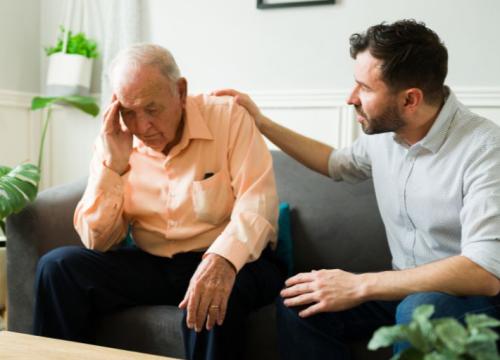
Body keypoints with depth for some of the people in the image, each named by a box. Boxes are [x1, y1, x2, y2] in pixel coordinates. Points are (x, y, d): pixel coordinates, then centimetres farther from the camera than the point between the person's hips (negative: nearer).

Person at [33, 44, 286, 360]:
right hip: (150, 265, 4)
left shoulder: (228, 117, -9)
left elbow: (258, 200, -20)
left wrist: (222, 259, -40)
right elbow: (98, 241, -1)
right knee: (58, 266, -13)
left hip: (232, 262, -3)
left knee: (213, 295, -37)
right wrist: (114, 164, -15)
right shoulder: (114, 142, 1)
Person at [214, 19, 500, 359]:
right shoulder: (383, 132, -1)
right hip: (405, 289, 6)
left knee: (420, 310, -38)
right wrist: (262, 123, 16)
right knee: (297, 302, -13)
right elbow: (336, 163, 22)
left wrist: (359, 286, -31)